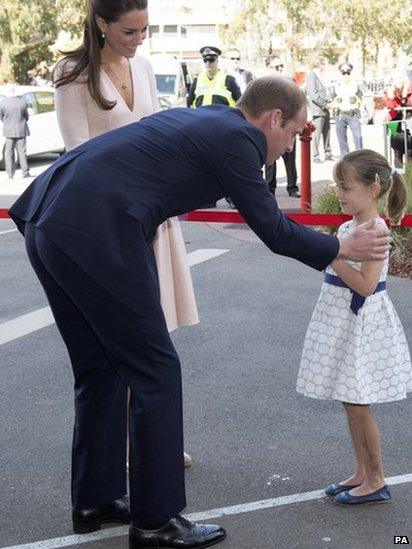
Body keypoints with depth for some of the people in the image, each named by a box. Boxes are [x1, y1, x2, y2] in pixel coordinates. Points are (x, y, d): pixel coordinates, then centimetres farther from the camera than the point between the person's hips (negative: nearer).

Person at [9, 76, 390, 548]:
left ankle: (96, 500, 31)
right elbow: (272, 230, 2)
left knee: (100, 369, 20)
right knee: (155, 371, 2)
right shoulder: (237, 138, -3)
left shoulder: (199, 120, 23)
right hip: (95, 237, -10)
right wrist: (344, 249, 13)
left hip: (47, 222, 10)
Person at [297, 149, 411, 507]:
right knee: (352, 404, 15)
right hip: (344, 321, 9)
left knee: (358, 405, -1)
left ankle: (376, 482, 13)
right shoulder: (349, 226, 9)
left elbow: (365, 285, -25)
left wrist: (331, 255, -25)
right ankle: (362, 473, 26)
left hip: (361, 323, -9)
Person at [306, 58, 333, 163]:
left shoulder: (320, 76, 19)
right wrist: (325, 104, -16)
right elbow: (314, 95, -18)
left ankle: (328, 153, 19)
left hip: (325, 109, 9)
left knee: (326, 132, 12)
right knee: (317, 133, -5)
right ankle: (316, 156, -1)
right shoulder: (311, 76, -10)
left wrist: (329, 103, 10)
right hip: (318, 110, -9)